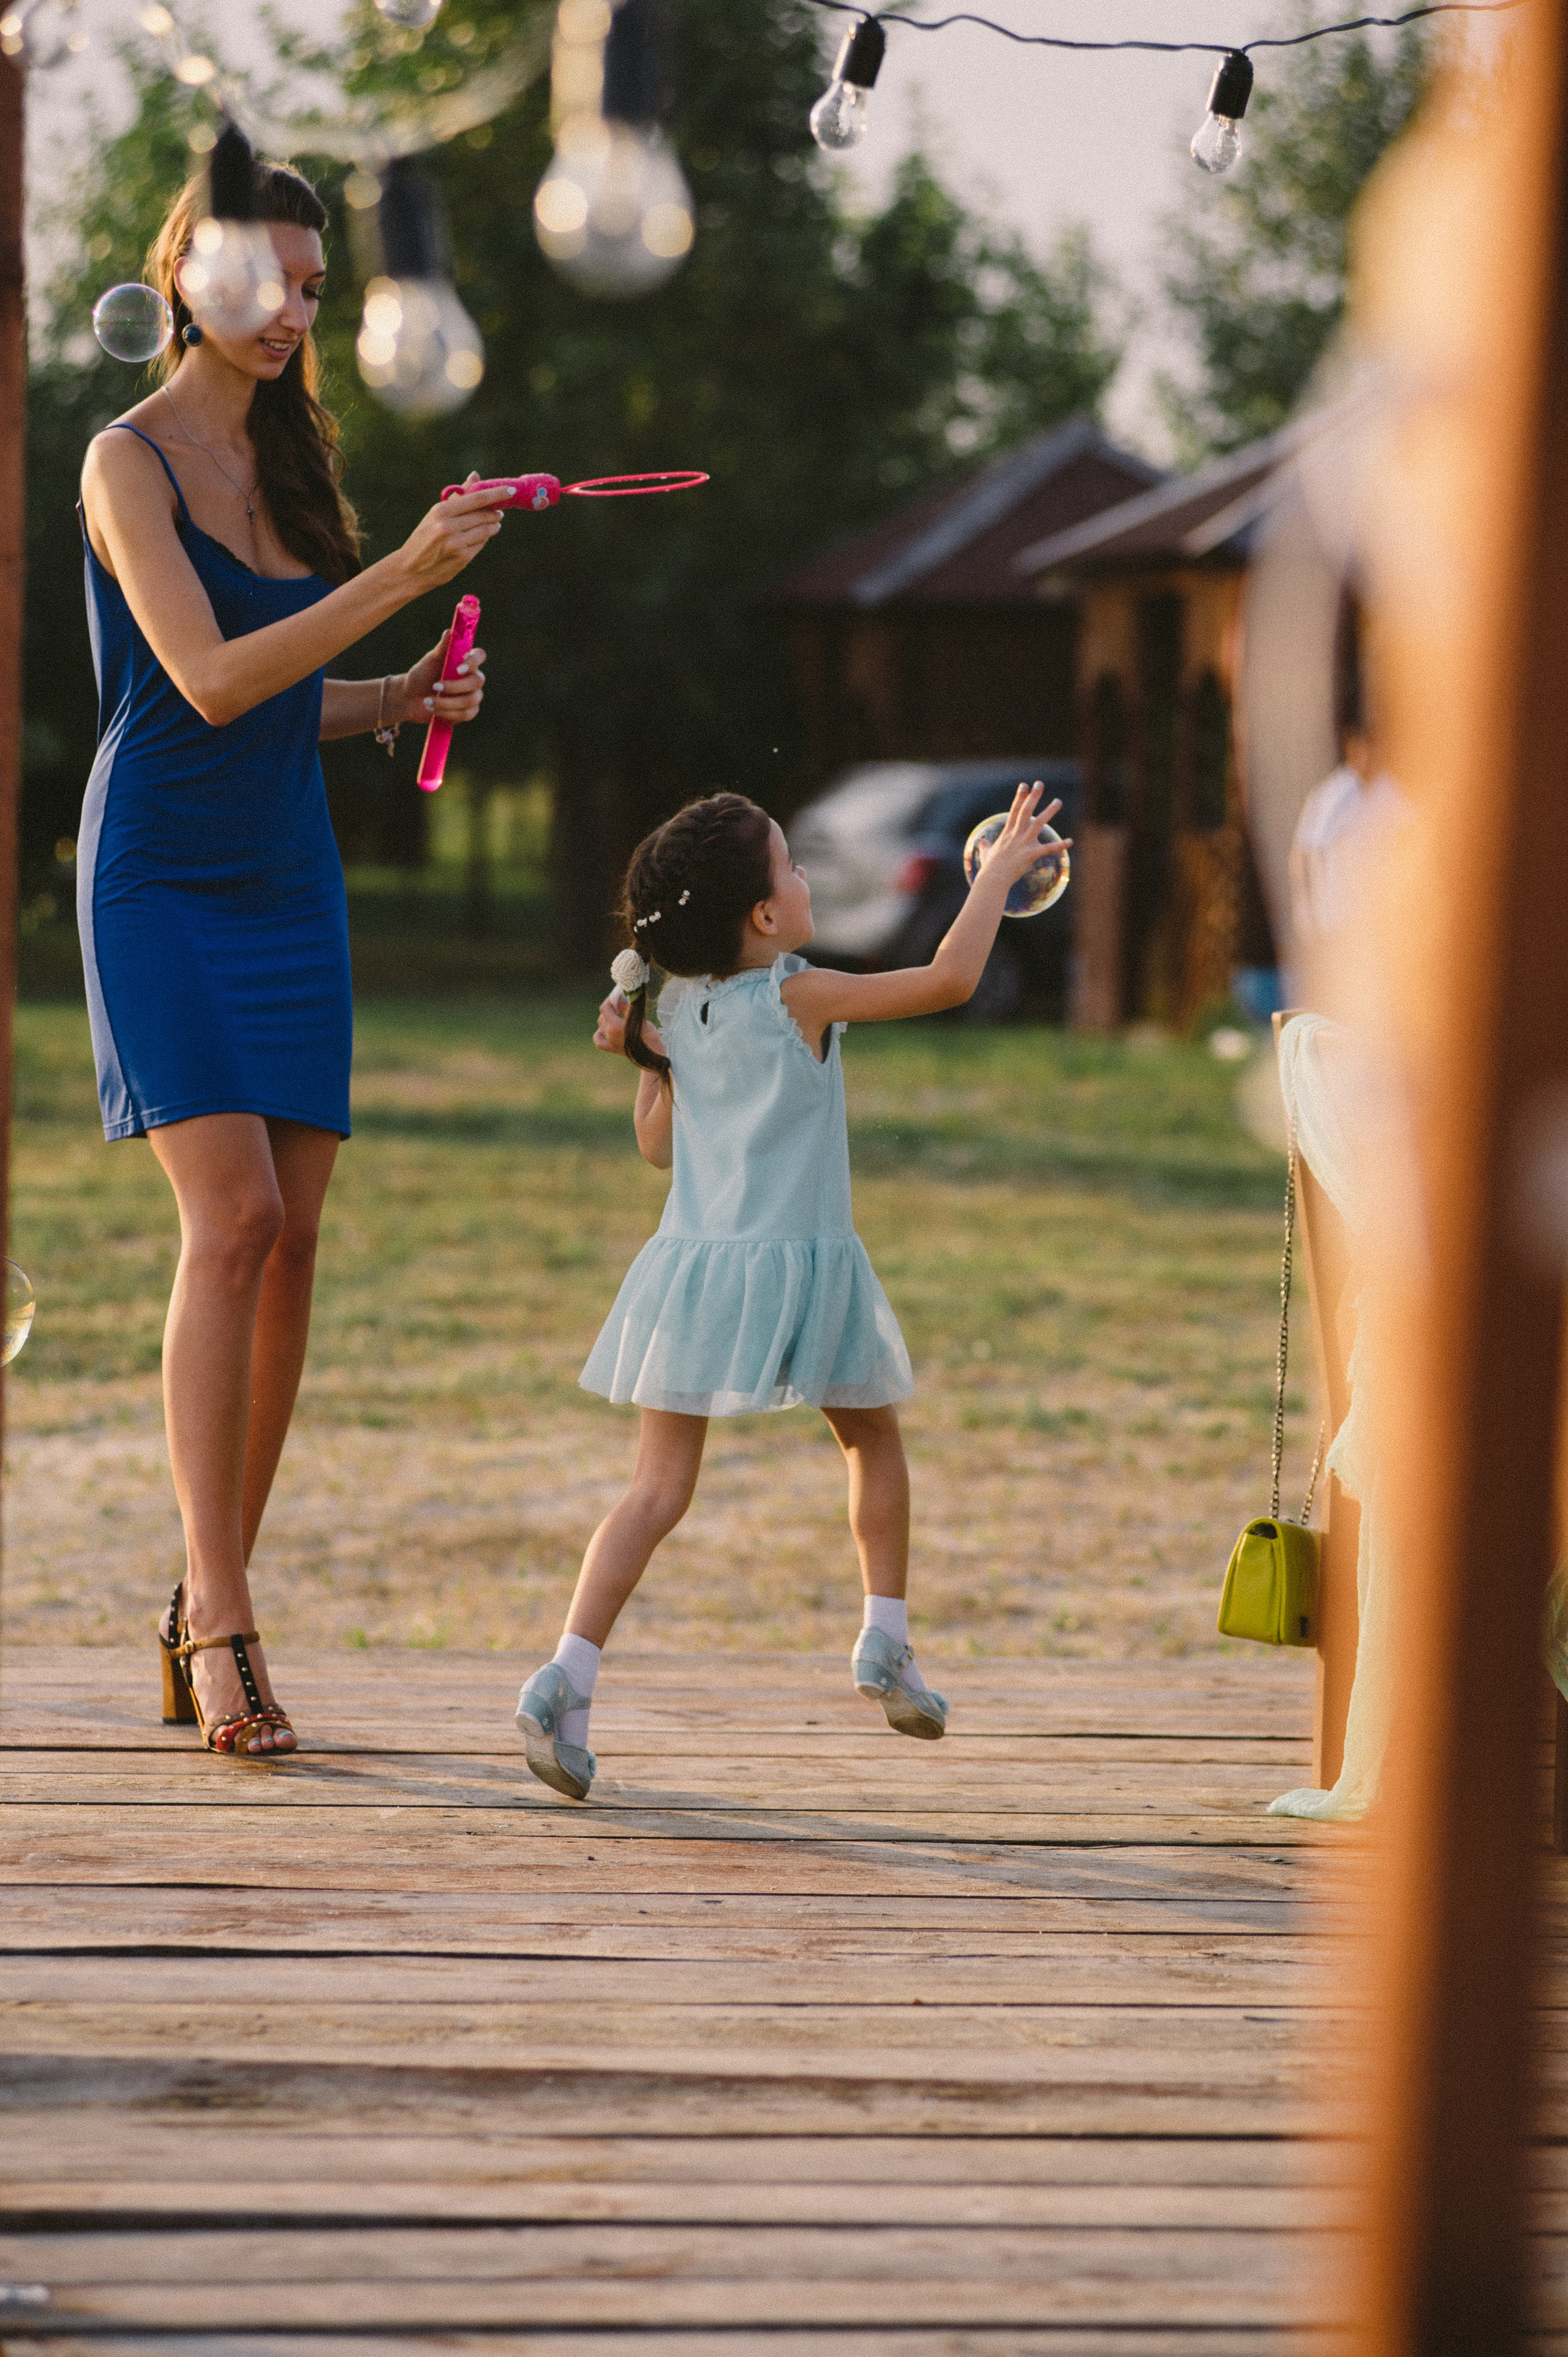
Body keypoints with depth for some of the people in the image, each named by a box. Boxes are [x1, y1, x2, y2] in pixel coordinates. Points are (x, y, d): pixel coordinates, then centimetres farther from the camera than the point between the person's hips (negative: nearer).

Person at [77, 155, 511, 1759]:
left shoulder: (286, 458, 13)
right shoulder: (129, 461, -9)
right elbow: (207, 678, -21)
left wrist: (403, 697, 2)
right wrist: (403, 576, -25)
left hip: (286, 881, 7)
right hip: (161, 881, -7)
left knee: (289, 1237, 2)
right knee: (232, 1215, -18)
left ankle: (209, 1602, 10)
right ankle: (219, 1617, -18)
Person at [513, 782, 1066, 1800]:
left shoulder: (676, 1009, 5)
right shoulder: (800, 997, -9)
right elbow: (949, 979, -9)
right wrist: (1000, 871, 1)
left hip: (692, 1266, 4)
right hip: (796, 1266, -4)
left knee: (659, 1489, -2)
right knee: (873, 1438, 23)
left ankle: (569, 1675, -17)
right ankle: (887, 1637, 23)